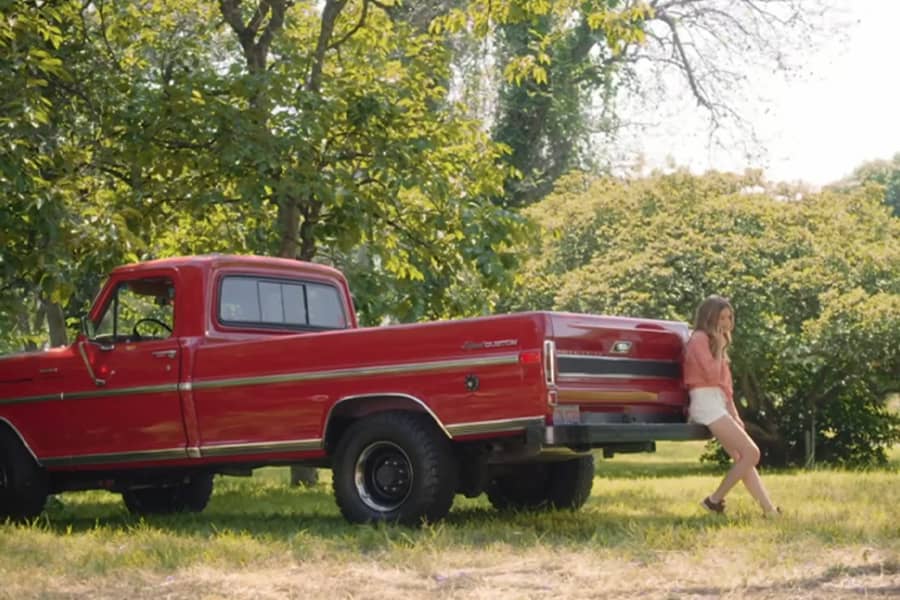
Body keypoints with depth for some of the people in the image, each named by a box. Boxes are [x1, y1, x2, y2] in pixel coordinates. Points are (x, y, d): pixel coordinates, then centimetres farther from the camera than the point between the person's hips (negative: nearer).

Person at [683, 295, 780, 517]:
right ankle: (714, 500, -9)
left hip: (718, 405, 10)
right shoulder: (700, 339, -7)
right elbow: (712, 374, -18)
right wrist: (719, 348, -7)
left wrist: (734, 414, 13)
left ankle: (770, 510, -2)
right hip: (707, 404, -10)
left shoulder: (712, 341, 21)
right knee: (751, 453, -15)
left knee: (742, 458, 2)